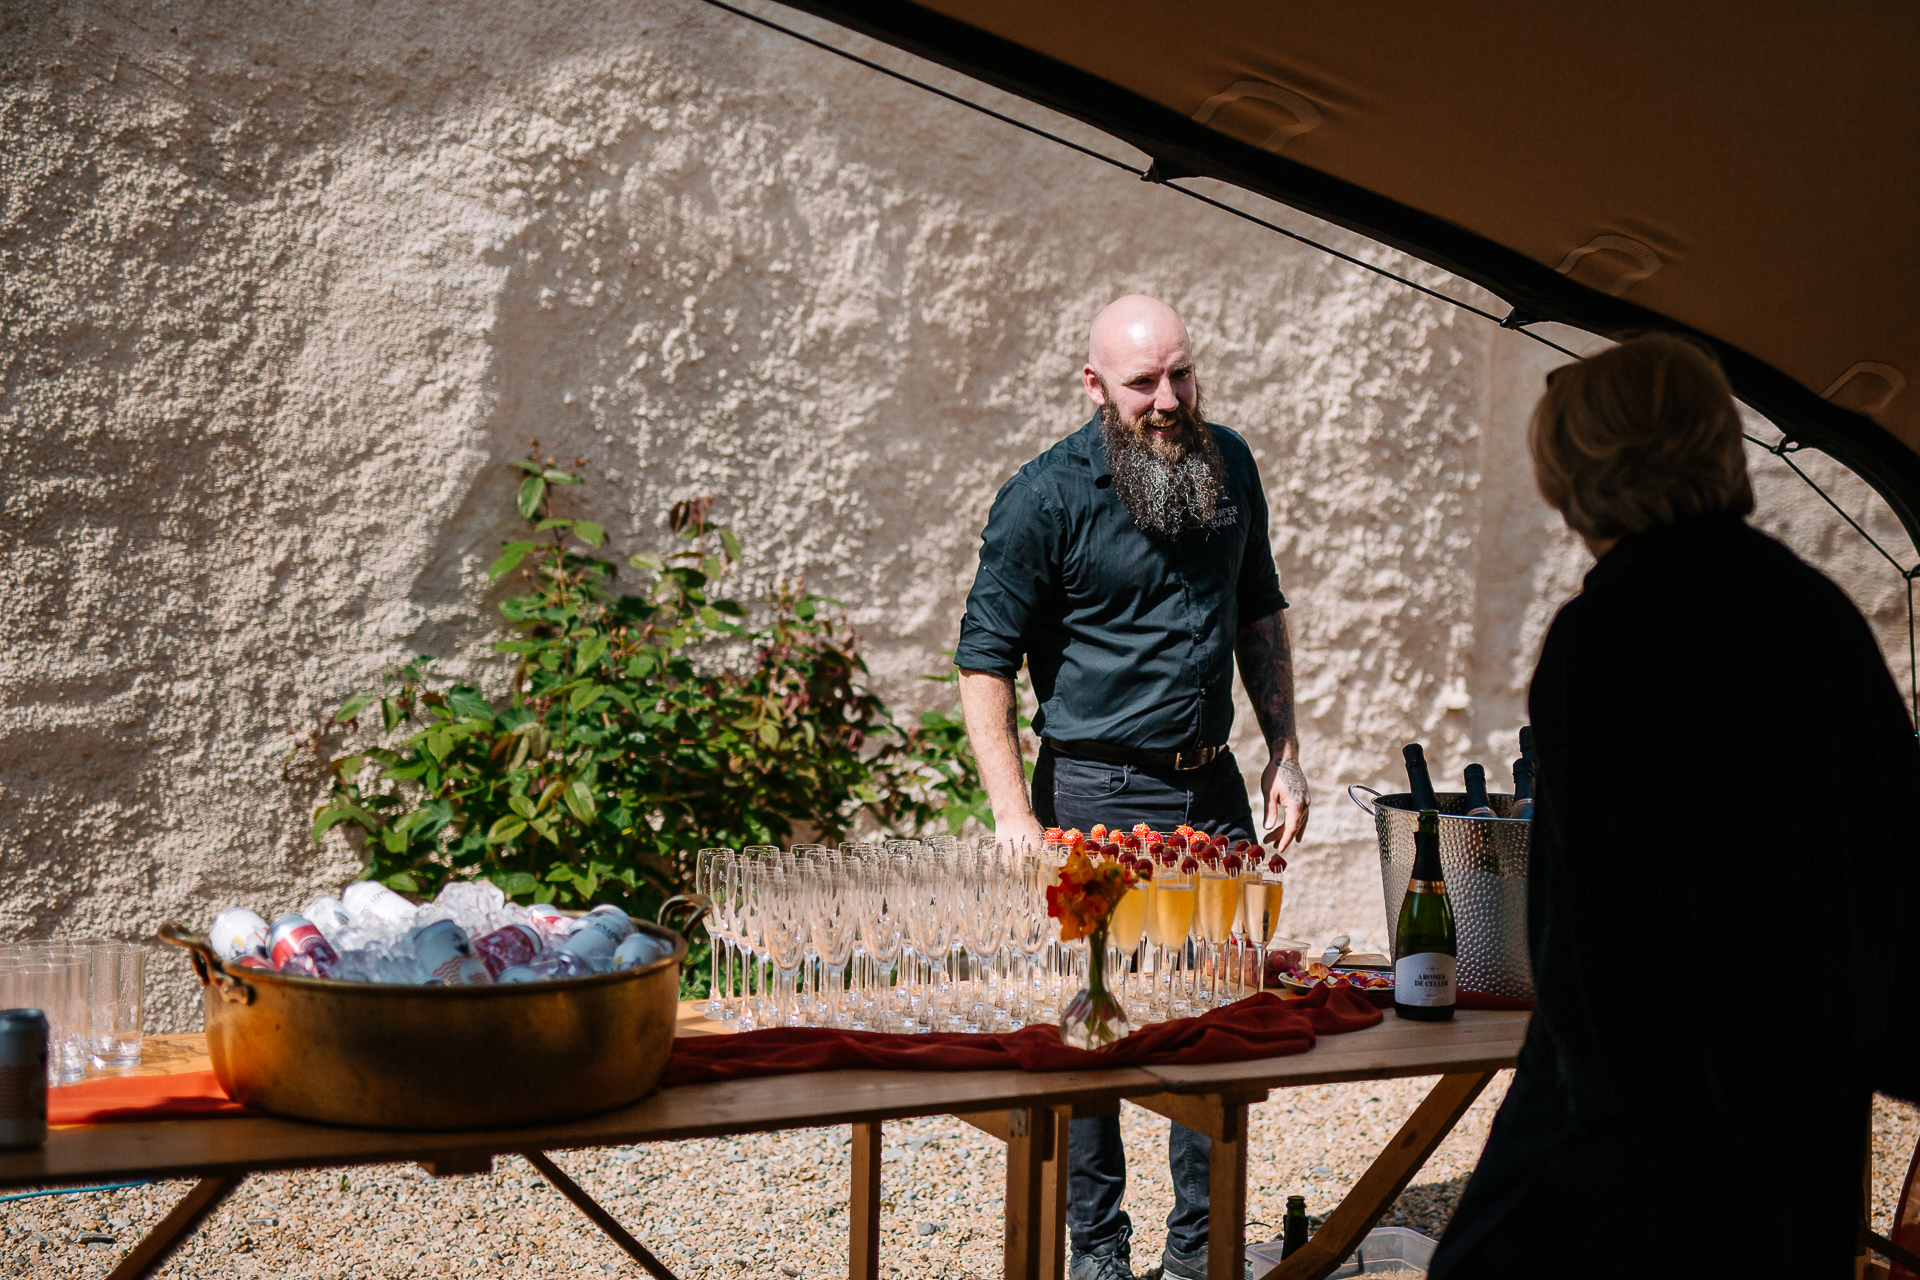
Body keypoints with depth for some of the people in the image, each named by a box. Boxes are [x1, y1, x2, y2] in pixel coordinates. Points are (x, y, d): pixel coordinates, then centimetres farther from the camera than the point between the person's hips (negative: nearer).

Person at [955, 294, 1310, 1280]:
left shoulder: (1229, 466, 7)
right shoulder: (1044, 499, -11)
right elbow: (984, 662, -9)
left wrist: (1283, 753, 11)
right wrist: (1017, 820, -16)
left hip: (1212, 789, 5)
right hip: (1096, 795, -5)